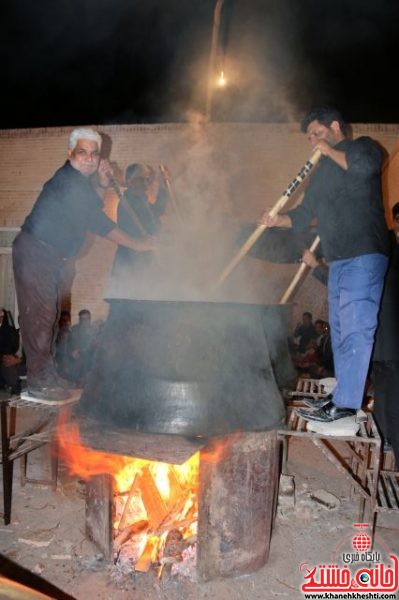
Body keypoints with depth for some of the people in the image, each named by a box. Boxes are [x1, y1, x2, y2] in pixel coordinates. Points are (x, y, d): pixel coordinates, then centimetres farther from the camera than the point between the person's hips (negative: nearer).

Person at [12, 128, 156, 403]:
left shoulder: (80, 180, 11)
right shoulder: (68, 181, -19)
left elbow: (91, 208, 16)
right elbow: (95, 221, -22)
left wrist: (102, 184, 0)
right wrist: (136, 244, -19)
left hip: (51, 257, 10)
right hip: (34, 254, -10)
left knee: (50, 317, 13)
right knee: (39, 317, -8)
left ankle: (46, 377, 22)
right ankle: (40, 385, -1)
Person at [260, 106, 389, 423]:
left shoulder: (364, 147, 3)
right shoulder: (322, 170, 23)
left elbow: (366, 165, -22)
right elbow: (304, 213, 21)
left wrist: (330, 151, -7)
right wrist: (277, 220, 3)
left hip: (364, 255, -9)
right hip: (338, 259, 9)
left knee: (355, 329, -11)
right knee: (340, 329, 13)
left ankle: (345, 403, -9)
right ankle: (345, 392, 24)